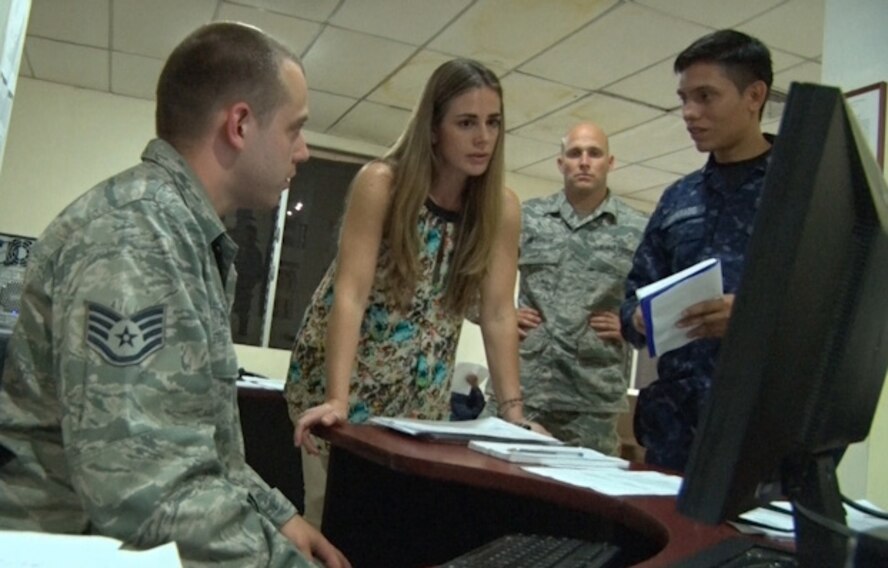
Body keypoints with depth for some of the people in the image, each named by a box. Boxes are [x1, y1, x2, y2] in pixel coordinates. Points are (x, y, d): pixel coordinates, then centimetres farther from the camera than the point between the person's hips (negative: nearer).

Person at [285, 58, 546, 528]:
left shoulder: (503, 208, -6)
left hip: (422, 391, 4)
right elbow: (350, 292, -24)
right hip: (339, 376, -3)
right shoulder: (381, 183, -18)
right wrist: (337, 399, -33)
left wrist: (514, 411, -14)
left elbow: (498, 314, -8)